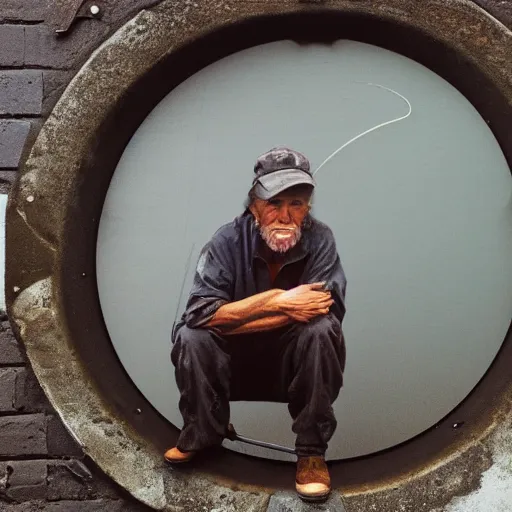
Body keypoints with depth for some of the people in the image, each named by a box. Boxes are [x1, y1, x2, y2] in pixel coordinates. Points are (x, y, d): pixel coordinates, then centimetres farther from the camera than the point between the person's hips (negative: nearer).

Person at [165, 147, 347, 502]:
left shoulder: (320, 240, -16)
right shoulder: (229, 241, -16)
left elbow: (328, 309, -30)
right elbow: (199, 312, -26)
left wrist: (229, 320, -30)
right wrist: (275, 302, -34)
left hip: (295, 364, 0)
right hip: (237, 365, 1)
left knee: (322, 330, -30)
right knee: (191, 336, -26)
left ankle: (312, 451, -15)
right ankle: (200, 435, 0)